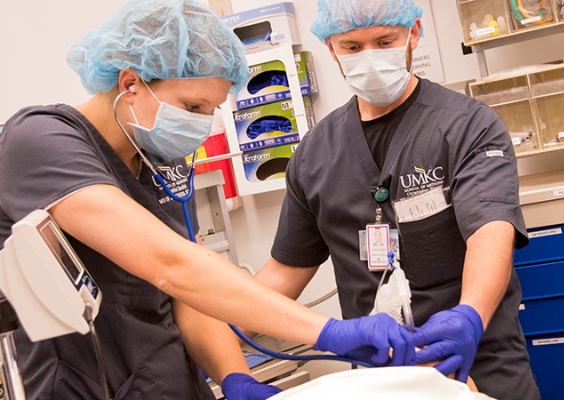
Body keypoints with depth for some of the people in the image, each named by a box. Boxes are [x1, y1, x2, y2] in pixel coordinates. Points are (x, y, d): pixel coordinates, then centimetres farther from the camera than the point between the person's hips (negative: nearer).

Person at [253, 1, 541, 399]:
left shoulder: (469, 126, -9)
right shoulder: (315, 153, 3)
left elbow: (492, 229, -24)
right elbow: (287, 269, 8)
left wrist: (470, 317, -43)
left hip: (477, 366, -3)